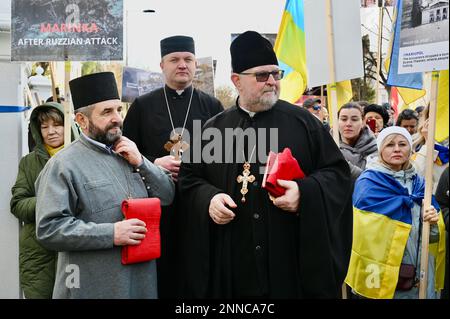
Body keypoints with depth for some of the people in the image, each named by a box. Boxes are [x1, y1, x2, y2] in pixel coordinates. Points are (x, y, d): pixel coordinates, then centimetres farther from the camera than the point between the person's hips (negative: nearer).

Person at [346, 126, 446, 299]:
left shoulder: (418, 182, 10)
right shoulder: (369, 182, -8)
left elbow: (434, 236, 11)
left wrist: (433, 223, -8)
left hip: (421, 275, 5)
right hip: (381, 276, -5)